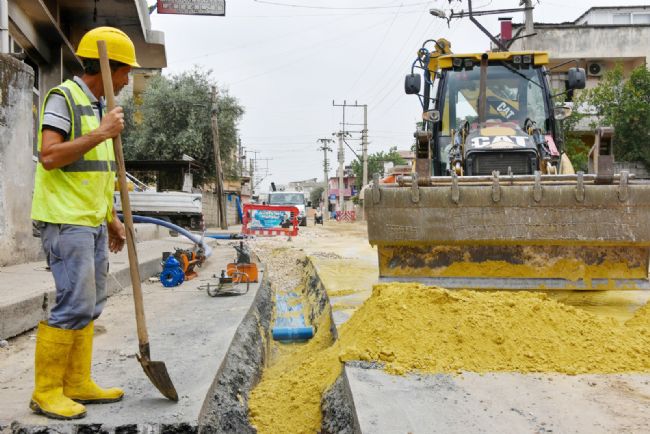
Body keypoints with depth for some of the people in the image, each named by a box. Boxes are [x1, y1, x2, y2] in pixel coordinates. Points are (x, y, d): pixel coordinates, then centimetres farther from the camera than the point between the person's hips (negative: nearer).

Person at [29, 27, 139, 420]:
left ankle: (78, 384, 19)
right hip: (66, 221, -9)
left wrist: (112, 219, 20)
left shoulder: (99, 107, 18)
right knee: (75, 306, -9)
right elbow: (49, 157, -21)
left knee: (91, 305, 10)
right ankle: (46, 392, 3)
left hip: (93, 222, 9)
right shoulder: (63, 98, -9)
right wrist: (101, 133, -19)